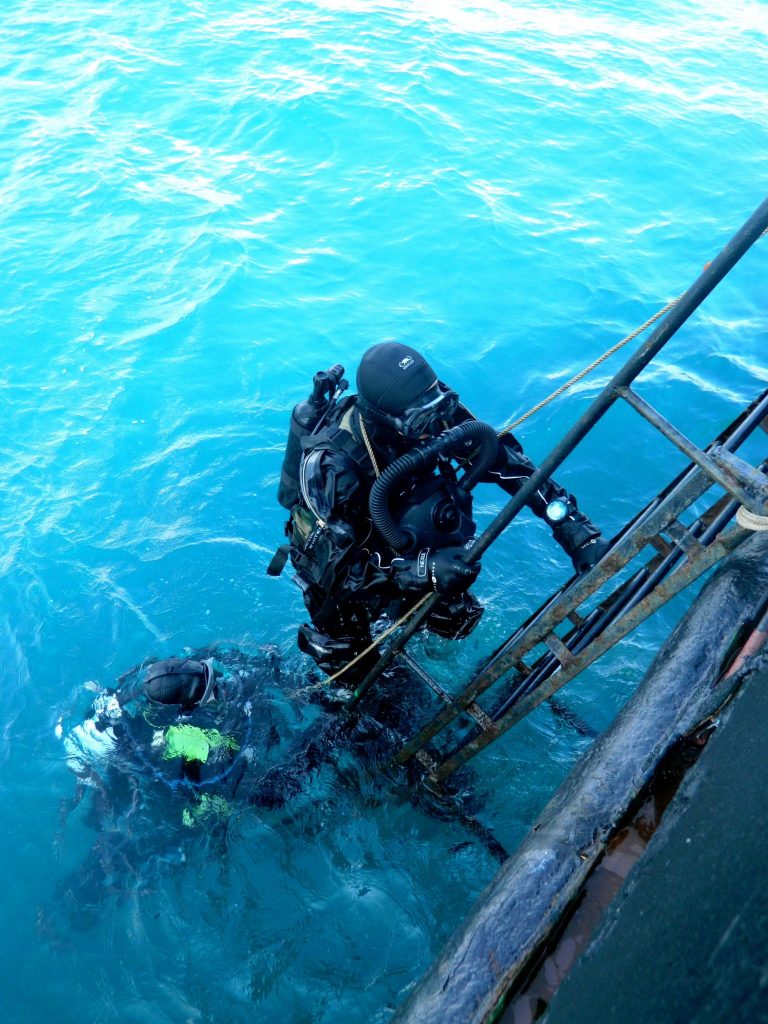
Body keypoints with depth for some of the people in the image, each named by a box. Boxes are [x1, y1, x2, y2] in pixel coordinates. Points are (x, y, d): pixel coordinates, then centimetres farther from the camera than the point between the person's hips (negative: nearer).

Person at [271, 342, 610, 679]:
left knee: (457, 621, 6)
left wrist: (575, 527, -30)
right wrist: (424, 571, -48)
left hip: (397, 547, 4)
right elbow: (337, 566, -36)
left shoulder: (430, 413, -27)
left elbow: (501, 456, -21)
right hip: (333, 570, -4)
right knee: (353, 674, 5)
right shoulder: (331, 462, -39)